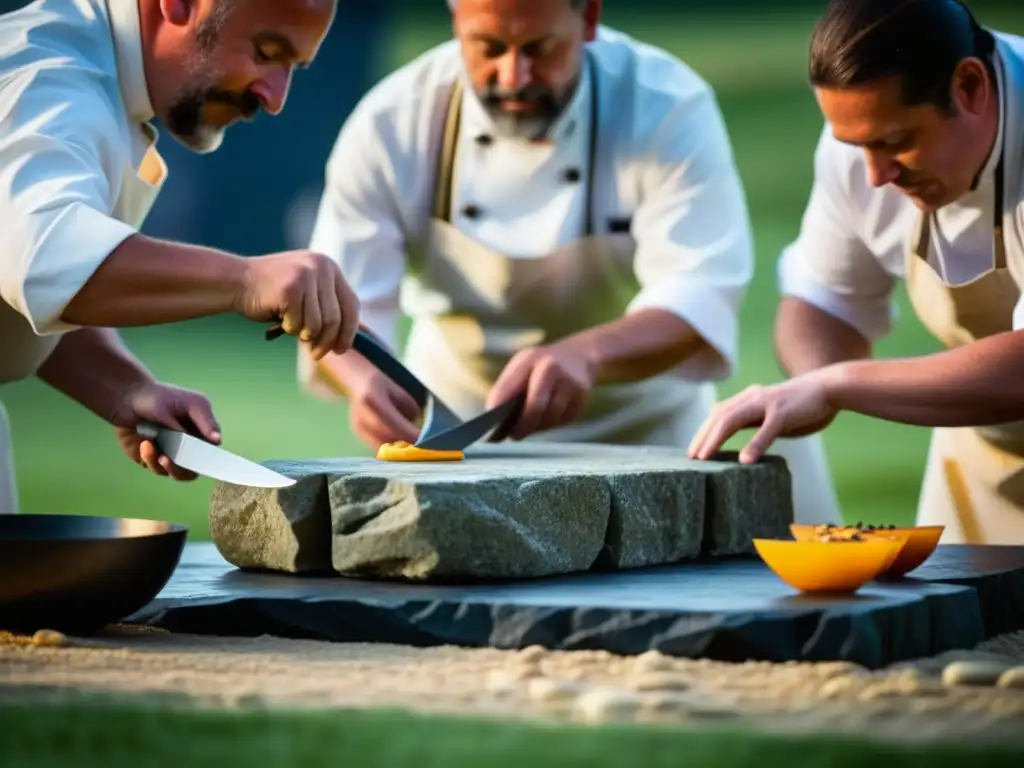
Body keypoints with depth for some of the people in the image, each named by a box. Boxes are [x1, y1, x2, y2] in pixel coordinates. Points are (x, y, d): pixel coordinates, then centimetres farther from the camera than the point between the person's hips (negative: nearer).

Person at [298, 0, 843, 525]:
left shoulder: (670, 113, -20)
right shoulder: (390, 124, -14)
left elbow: (697, 303, -28)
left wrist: (585, 355, -50)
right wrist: (364, 380, -41)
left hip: (640, 435, -1)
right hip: (453, 431, 1)